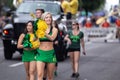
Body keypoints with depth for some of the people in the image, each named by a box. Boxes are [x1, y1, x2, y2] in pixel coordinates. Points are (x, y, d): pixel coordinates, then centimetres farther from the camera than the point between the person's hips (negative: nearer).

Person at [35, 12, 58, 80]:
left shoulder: (54, 29, 3)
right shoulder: (39, 28, 5)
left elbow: (52, 38, -19)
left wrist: (44, 33, -34)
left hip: (50, 53, 0)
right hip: (40, 53, 0)